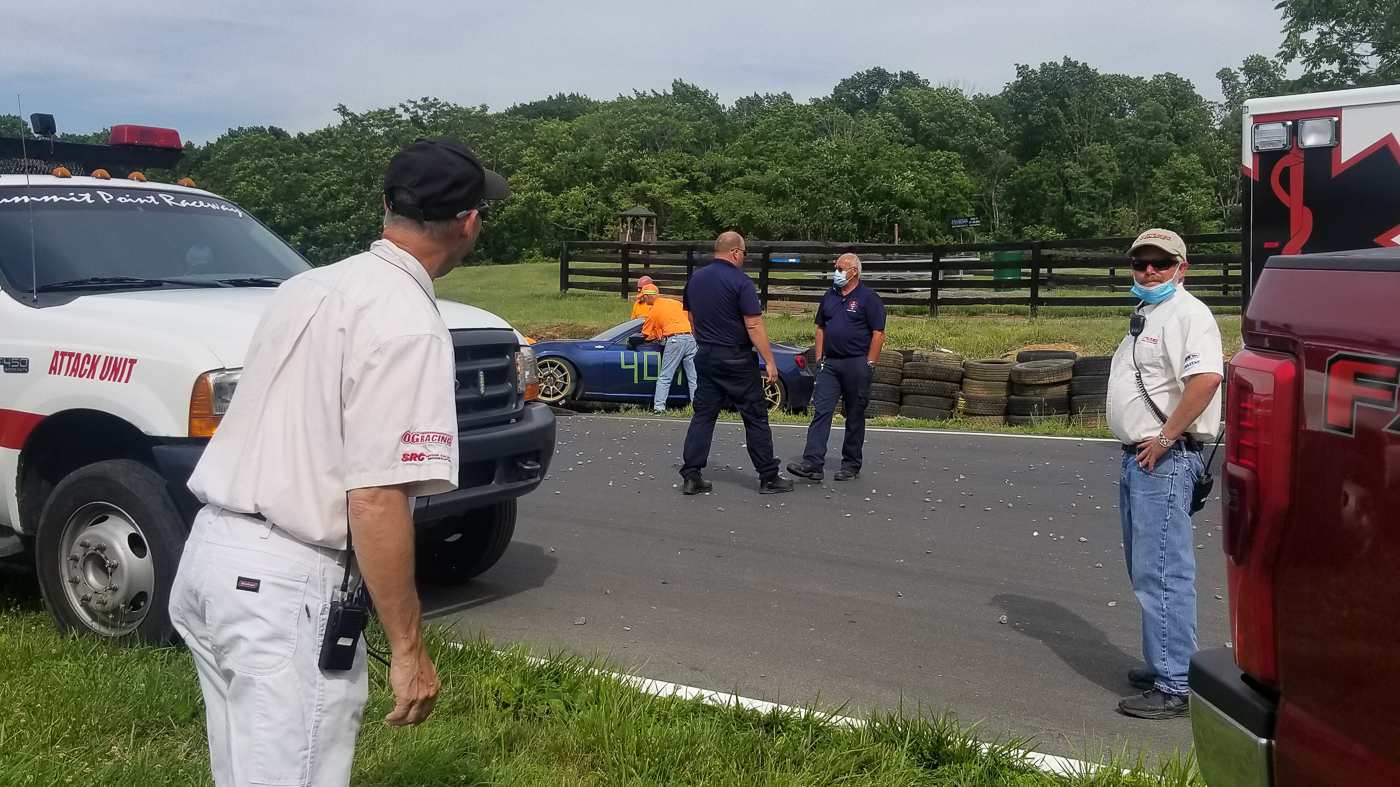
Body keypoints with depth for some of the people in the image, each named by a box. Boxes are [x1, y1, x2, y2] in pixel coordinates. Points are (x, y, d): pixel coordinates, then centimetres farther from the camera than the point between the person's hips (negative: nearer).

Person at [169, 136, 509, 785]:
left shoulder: (308, 286, 11)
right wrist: (407, 649, -15)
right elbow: (376, 499, -21)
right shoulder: (407, 324, -16)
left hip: (209, 548, 9)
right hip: (284, 584, -9)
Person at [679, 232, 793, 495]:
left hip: (705, 357, 6)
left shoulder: (695, 279, 7)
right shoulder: (740, 281, -14)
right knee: (755, 417, 3)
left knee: (703, 415, 9)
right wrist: (770, 362, -15)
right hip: (736, 359, -6)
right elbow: (754, 325, -18)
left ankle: (691, 476, 4)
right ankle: (769, 477, 9)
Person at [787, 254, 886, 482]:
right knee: (821, 411, -6)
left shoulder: (868, 298, -5)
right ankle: (812, 463, -12)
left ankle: (851, 465, 15)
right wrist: (819, 358, 9)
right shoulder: (829, 297, 12)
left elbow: (878, 333, -8)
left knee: (854, 417, 5)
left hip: (856, 364, -5)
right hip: (829, 363, 5)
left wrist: (869, 364, -12)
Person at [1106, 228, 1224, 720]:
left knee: (1162, 573, -10)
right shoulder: (1146, 316, 20)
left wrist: (1165, 438, -23)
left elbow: (1206, 378, -28)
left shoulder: (1187, 314, -12)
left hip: (1166, 459, -11)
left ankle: (1174, 687, -6)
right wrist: (1137, 447, 17)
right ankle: (1163, 666, 28)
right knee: (1147, 571, 17)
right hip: (1139, 457, 11)